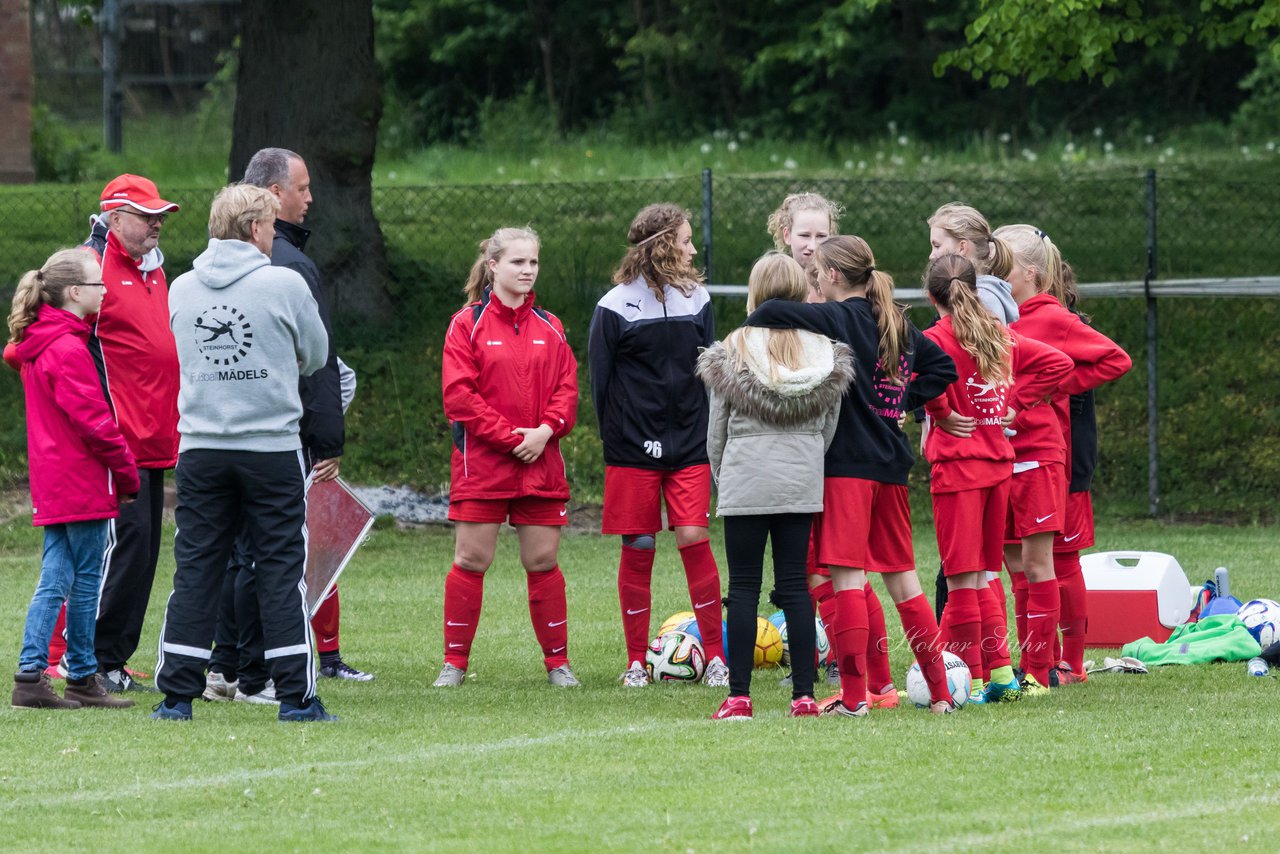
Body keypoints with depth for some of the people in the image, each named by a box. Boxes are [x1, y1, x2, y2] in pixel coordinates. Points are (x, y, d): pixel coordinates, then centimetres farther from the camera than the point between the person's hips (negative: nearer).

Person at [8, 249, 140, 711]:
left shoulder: (37, 344, 13)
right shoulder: (68, 350, -17)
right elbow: (93, 420, -17)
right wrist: (128, 472, -8)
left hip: (52, 486, 9)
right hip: (82, 483, -9)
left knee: (54, 581, 8)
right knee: (85, 580, 0)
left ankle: (30, 675, 5)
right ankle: (84, 679, 6)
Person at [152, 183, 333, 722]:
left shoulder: (182, 289, 4)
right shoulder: (285, 285, -8)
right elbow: (316, 355, 4)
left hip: (200, 448, 3)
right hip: (271, 446, -3)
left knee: (195, 571, 6)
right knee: (281, 571, 2)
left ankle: (177, 693, 5)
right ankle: (296, 695, 1)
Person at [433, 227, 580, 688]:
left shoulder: (548, 327, 12)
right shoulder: (469, 324, -1)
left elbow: (567, 389, 9)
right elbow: (459, 394, -8)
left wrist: (544, 432, -10)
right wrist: (509, 437, -13)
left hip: (541, 463, 3)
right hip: (482, 461, -3)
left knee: (543, 561, 4)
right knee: (471, 559, -2)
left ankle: (557, 662, 12)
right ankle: (455, 662, 6)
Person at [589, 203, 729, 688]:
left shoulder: (696, 300, 8)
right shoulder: (616, 306, -4)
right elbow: (599, 378, 1)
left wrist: (706, 433, 6)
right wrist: (615, 436, -1)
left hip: (689, 447, 2)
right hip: (633, 448, -2)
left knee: (694, 539, -7)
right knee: (637, 550, 2)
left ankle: (715, 657, 0)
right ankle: (637, 661, 11)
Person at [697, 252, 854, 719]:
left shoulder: (730, 354, -6)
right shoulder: (826, 355, 0)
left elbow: (716, 432, 1)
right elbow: (829, 429, 7)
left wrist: (720, 477, 16)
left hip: (745, 482, -2)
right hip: (802, 484, 2)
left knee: (743, 587, 3)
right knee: (795, 584, 7)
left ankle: (739, 695, 0)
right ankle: (803, 695, 4)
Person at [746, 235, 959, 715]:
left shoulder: (840, 319, -10)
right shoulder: (898, 324, 12)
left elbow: (775, 313, -25)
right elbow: (943, 365, 23)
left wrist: (750, 325, -5)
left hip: (847, 463, -7)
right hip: (891, 463, 7)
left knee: (847, 575, -7)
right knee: (901, 576, 13)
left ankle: (853, 695, -11)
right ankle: (940, 690, 13)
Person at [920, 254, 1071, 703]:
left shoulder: (939, 337, -10)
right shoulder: (1003, 336, 9)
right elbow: (1057, 362, 13)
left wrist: (940, 413, -15)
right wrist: (1015, 402, 9)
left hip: (956, 464, -6)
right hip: (999, 463, 6)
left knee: (962, 578, -3)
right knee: (981, 577, 16)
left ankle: (968, 682, -2)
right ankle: (1001, 674, 14)